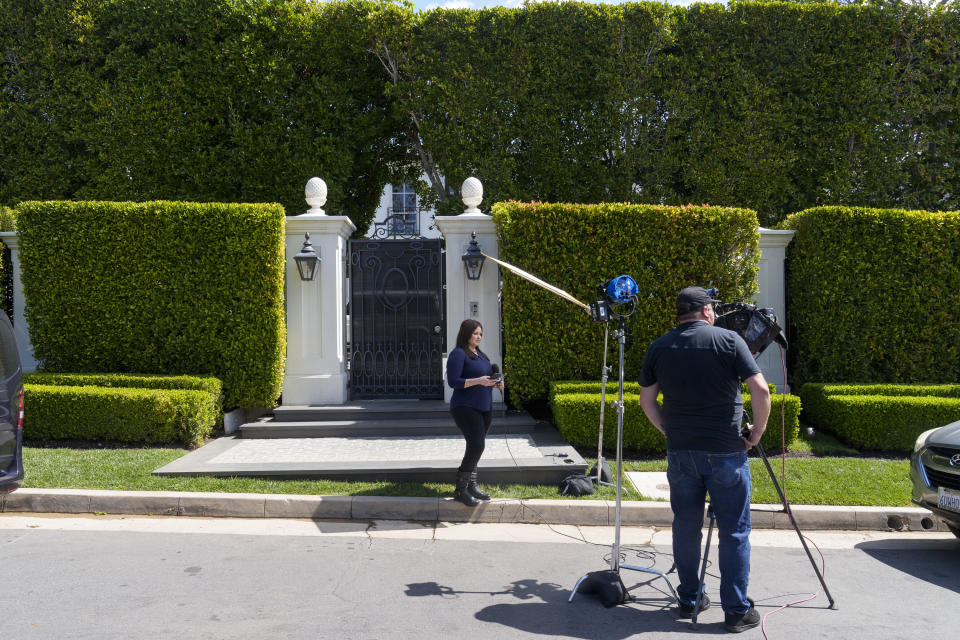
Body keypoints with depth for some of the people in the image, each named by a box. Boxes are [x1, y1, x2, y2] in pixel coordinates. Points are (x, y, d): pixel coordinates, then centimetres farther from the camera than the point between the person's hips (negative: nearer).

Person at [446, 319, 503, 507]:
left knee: (476, 447, 10)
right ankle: (460, 490, -7)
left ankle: (472, 486, 20)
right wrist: (479, 381, -23)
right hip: (466, 407, -9)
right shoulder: (458, 354, -10)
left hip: (484, 407, 9)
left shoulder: (481, 355, 17)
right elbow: (453, 382, -17)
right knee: (476, 446, -17)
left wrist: (495, 384, 3)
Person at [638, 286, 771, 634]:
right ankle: (737, 610, 12)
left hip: (680, 452, 3)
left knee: (686, 527, 14)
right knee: (734, 532, 6)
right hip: (725, 452, -3)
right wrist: (757, 431, 1)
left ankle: (689, 600, 24)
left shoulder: (659, 347, 4)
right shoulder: (728, 340, -6)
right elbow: (761, 390, -12)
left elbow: (646, 400, 8)